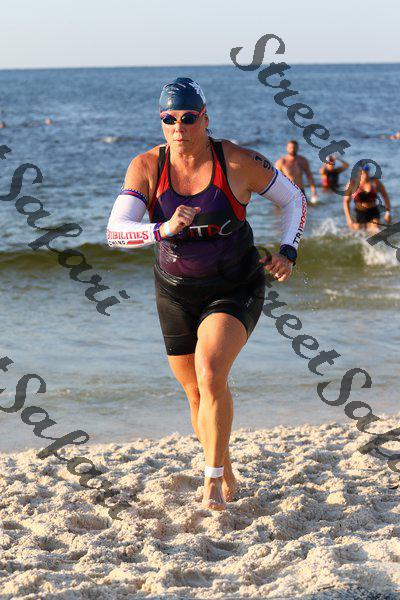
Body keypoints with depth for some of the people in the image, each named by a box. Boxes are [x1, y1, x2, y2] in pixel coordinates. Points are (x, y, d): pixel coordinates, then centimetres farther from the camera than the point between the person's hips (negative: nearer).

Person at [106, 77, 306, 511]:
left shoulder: (238, 162, -16)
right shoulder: (147, 167, -12)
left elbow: (294, 200, 0)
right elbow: (116, 232, -22)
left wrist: (287, 253, -14)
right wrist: (164, 229, -40)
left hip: (235, 289, -3)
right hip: (176, 292, 3)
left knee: (211, 376, -25)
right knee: (195, 393, 12)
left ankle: (214, 477, -10)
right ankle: (226, 480, 35)